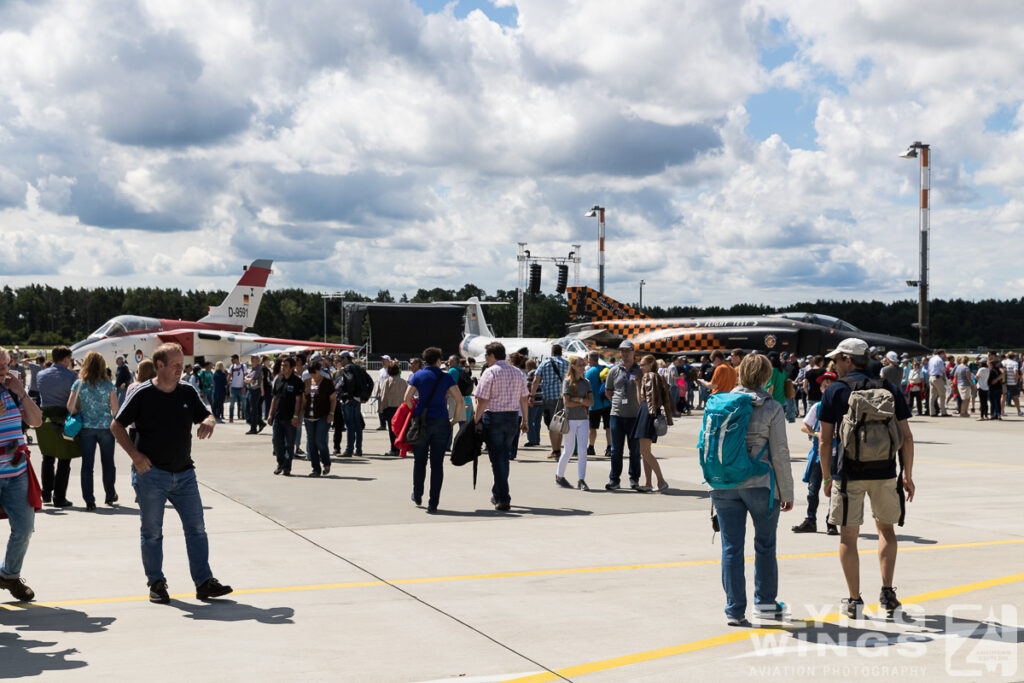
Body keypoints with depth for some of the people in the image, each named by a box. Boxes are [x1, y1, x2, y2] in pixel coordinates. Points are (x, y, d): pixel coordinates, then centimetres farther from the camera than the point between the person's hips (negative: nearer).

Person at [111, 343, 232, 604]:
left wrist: (208, 423, -12)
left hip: (184, 473, 4)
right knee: (152, 531, 5)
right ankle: (156, 583, 16)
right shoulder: (142, 394, -8)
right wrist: (135, 455, -13)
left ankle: (204, 582, 7)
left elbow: (206, 416, 14)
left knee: (196, 528, 3)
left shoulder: (188, 392, 5)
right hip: (151, 473, -4)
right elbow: (117, 426, -3)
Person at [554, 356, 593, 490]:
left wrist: (578, 399, -13)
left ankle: (581, 480, -3)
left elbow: (591, 402, 2)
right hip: (570, 419, -4)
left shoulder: (585, 382, 9)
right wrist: (583, 402, -7)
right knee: (568, 450, 4)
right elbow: (566, 402, -12)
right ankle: (559, 476, 23)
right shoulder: (568, 381, -5)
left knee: (582, 450, -4)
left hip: (583, 420, 4)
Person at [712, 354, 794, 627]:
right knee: (765, 545, 16)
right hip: (760, 484, -2)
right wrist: (787, 493, 2)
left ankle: (734, 610, 6)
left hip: (725, 486, 2)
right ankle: (765, 602, 29)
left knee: (731, 548, 6)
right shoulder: (772, 409, -6)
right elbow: (780, 453, -6)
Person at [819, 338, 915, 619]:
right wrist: (908, 476, 11)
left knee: (848, 536, 7)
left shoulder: (835, 391, -2)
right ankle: (887, 591, 13)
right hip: (884, 472, 3)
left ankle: (854, 600, 9)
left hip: (849, 473, -3)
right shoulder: (889, 389, 5)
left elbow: (825, 440, -3)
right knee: (886, 528, 21)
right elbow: (906, 437, 4)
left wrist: (826, 477, 6)